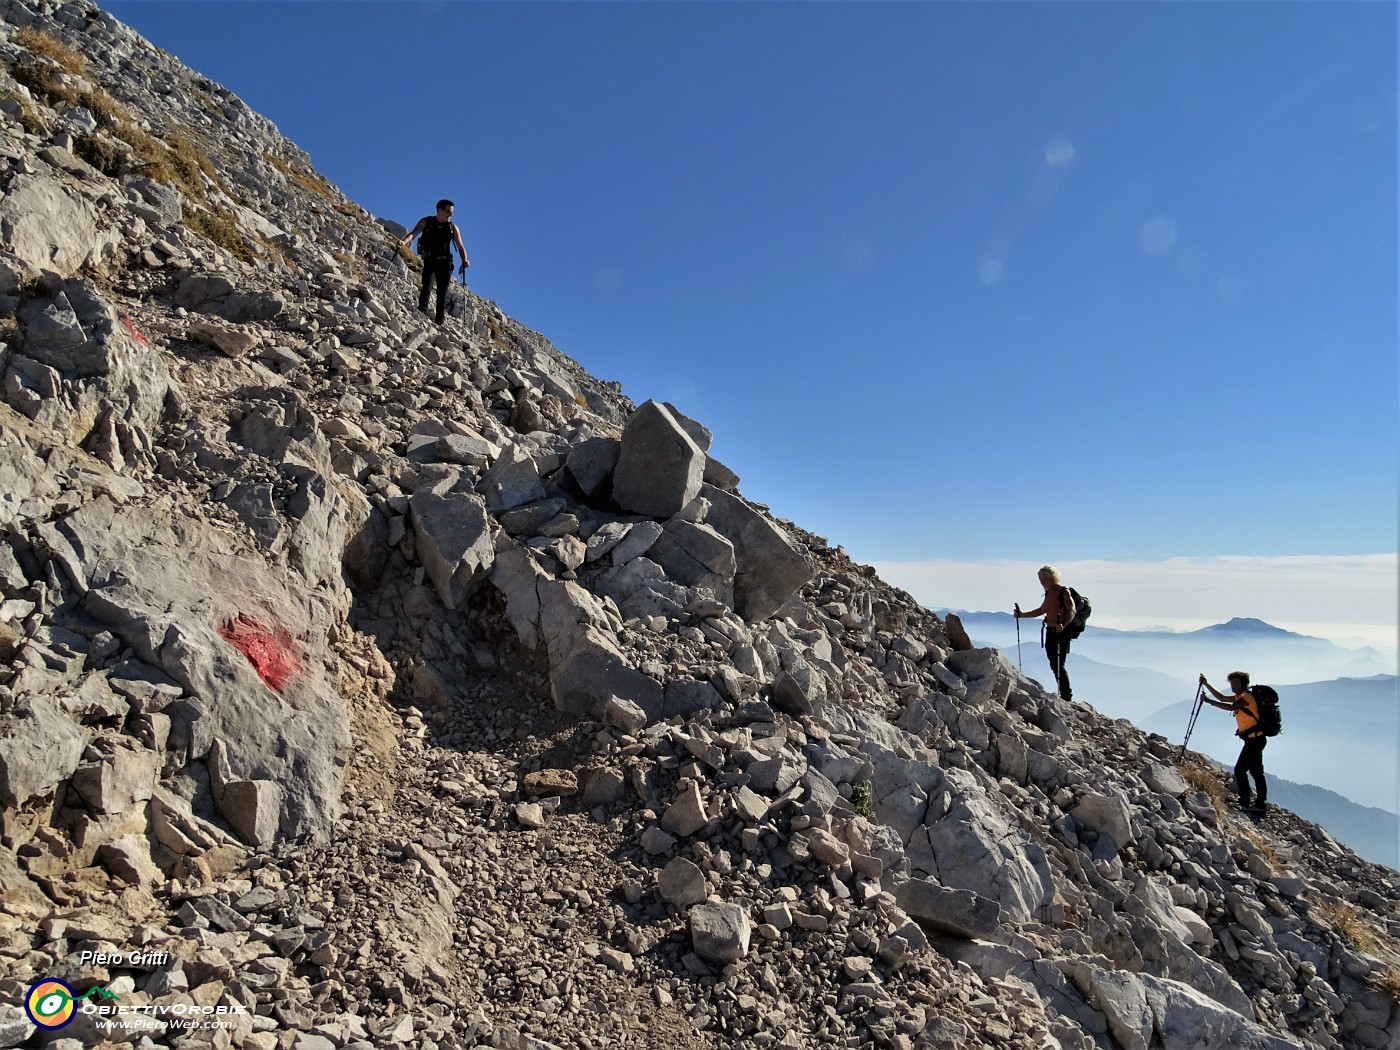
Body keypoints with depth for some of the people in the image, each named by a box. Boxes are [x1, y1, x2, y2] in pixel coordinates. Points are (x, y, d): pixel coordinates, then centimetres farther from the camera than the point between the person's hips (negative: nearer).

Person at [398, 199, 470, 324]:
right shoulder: (426, 222, 4)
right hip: (430, 261, -2)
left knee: (443, 293, 0)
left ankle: (439, 322, 2)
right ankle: (422, 312, -18)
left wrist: (464, 260, -14)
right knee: (427, 287, -17)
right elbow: (413, 233, -9)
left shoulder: (453, 227, 9)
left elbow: (460, 247, 5)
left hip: (445, 262, 2)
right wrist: (404, 241, -29)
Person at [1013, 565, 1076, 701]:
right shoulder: (1048, 593, 15)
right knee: (1054, 665, 10)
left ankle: (1067, 697, -3)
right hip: (1050, 631, 8)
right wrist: (1022, 615, 20)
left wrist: (1063, 625, -36)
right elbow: (1042, 610, 26)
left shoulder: (1064, 592, -10)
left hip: (1062, 632, -8)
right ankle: (1064, 694, 19)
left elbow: (1072, 610, -20)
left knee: (1059, 665, -10)